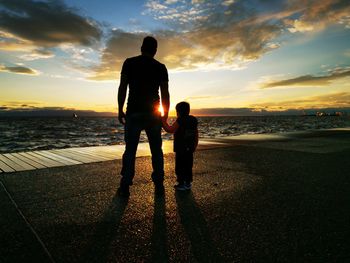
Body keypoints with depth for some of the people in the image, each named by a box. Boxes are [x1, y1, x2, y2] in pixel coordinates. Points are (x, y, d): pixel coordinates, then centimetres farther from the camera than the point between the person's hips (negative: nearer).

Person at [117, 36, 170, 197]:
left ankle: (125, 187, 5)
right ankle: (159, 186, 10)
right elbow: (165, 93, 2)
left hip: (133, 113, -1)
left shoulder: (130, 63, 5)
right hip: (153, 114, 1)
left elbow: (122, 88, -2)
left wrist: (120, 110, 3)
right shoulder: (161, 67, 6)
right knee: (156, 150, 8)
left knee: (130, 150, 4)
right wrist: (165, 115, 8)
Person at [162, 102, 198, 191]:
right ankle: (188, 183, 22)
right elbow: (196, 135, 13)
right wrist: (194, 146, 21)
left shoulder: (180, 120, -15)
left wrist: (163, 121, -9)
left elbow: (170, 130, -20)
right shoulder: (194, 120, 8)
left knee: (180, 166, 2)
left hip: (180, 149, -7)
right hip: (190, 148, 7)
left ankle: (181, 184, 5)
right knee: (188, 166, 15)